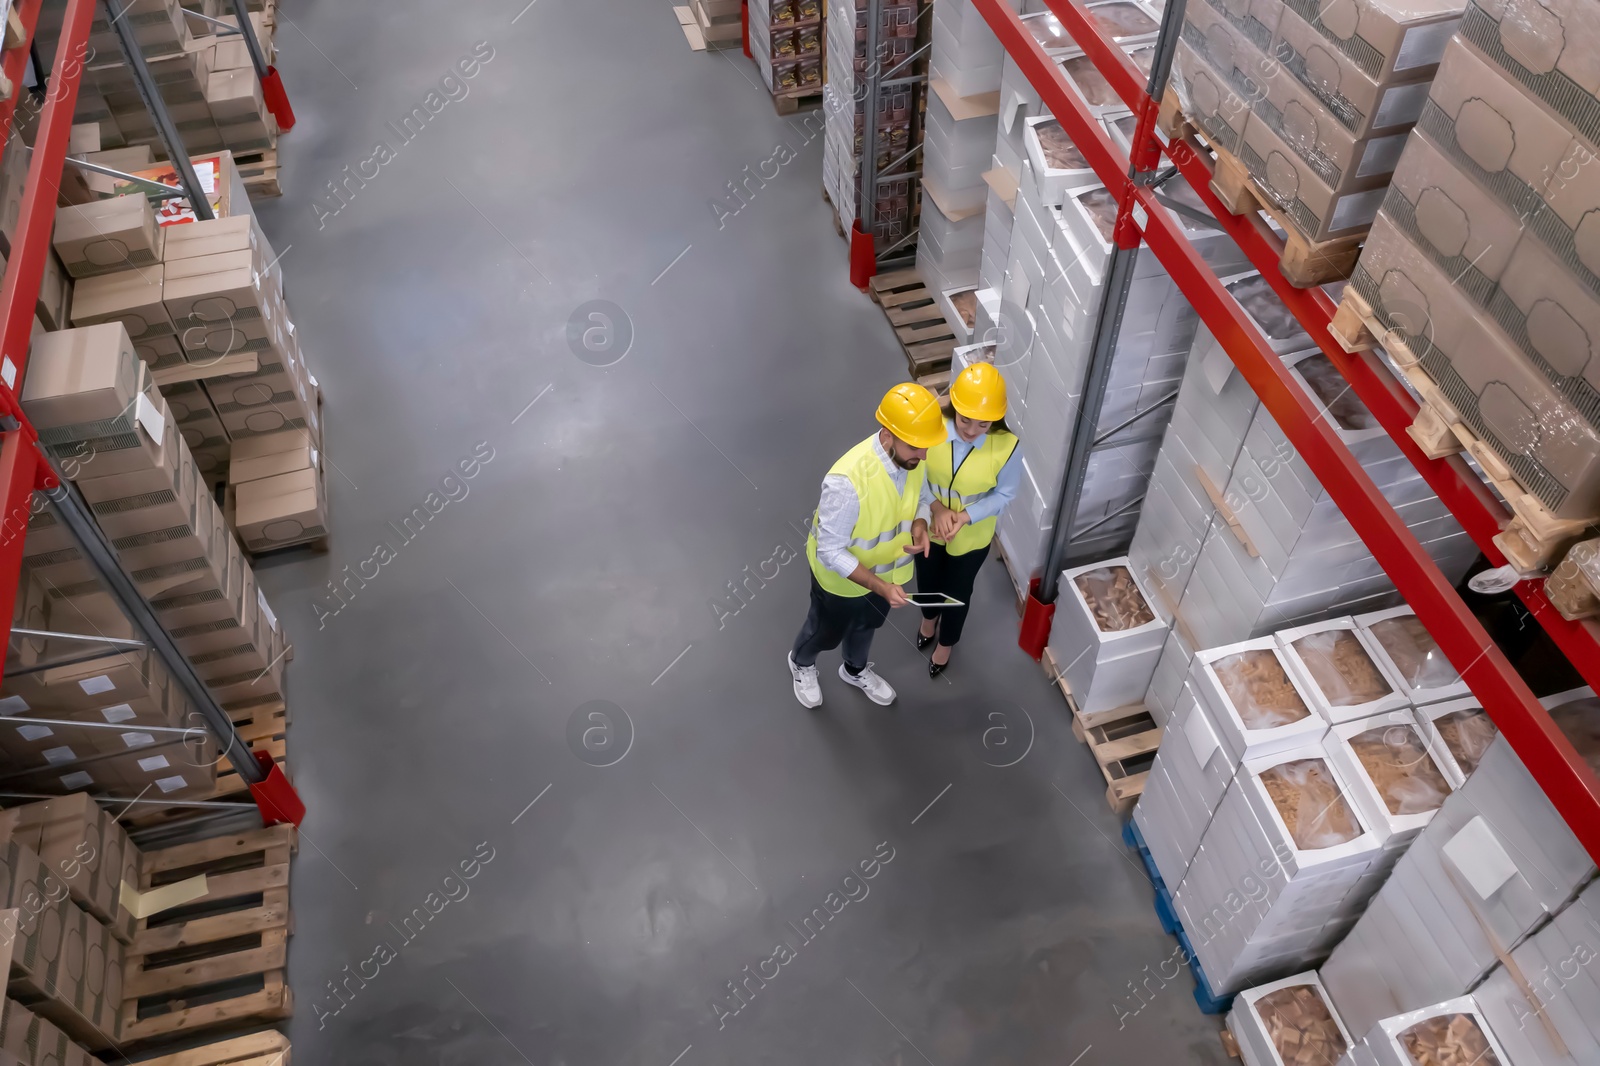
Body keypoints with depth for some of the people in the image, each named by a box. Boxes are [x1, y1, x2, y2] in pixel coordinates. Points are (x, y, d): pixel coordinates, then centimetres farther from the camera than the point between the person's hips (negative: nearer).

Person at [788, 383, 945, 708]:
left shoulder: (913, 457, -21)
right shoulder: (847, 481, -43)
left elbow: (921, 496, 1)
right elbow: (830, 552, -32)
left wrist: (919, 524, -21)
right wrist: (880, 586, -37)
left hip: (885, 566, 6)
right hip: (841, 575, -5)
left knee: (867, 624, 33)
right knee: (826, 632, 25)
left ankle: (855, 670, 64)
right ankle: (801, 663, 59)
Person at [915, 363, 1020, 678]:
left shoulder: (1006, 447, -29)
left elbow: (1004, 494, -14)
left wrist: (964, 516, -27)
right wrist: (936, 507, -25)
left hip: (972, 537, -1)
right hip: (929, 526, 2)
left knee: (957, 592, 23)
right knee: (927, 581, 29)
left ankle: (946, 642, 55)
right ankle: (929, 618, 65)